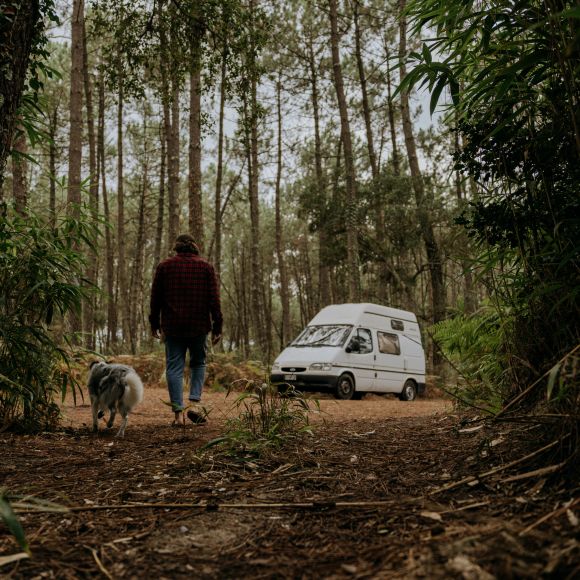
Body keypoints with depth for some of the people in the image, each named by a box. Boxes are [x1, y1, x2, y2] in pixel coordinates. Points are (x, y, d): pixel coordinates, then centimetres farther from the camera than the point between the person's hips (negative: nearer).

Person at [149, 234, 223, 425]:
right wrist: (217, 327, 2)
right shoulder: (206, 267, 3)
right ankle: (195, 399, 0)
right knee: (198, 363, 18)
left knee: (174, 367, 3)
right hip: (199, 326, 0)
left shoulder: (164, 266, 5)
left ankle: (179, 412, -3)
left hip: (172, 327, 0)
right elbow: (214, 299, -1)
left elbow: (155, 298, 7)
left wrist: (154, 324, 15)